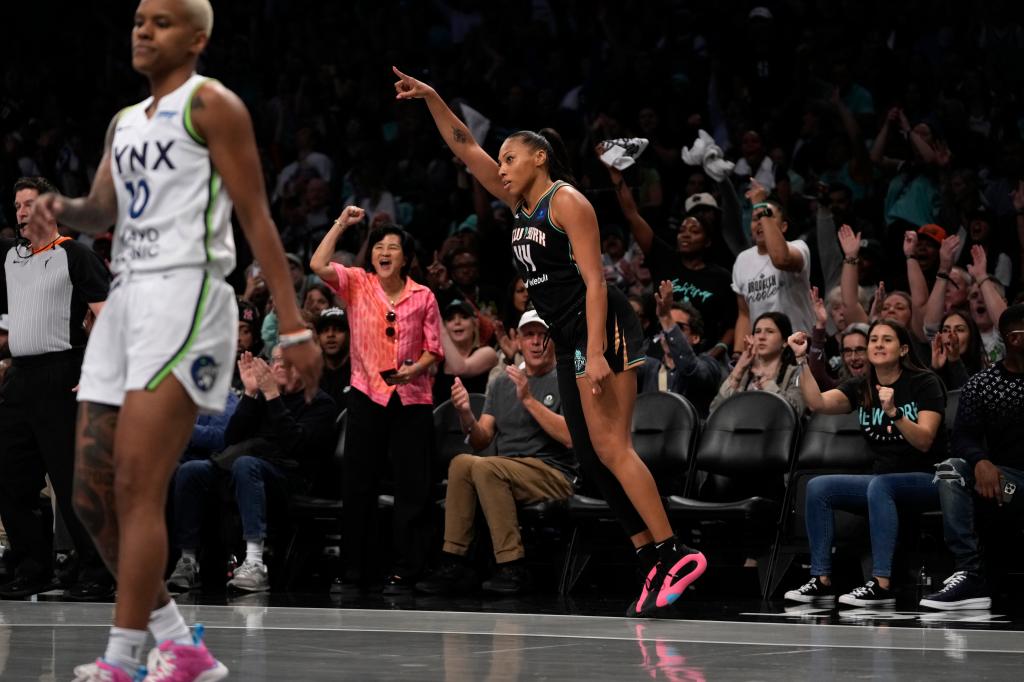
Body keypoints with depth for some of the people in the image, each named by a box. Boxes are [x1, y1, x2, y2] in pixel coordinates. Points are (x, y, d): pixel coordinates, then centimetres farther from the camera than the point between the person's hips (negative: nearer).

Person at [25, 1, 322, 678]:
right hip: (125, 300, 9)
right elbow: (103, 210, 15)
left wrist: (294, 327, -13)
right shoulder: (125, 122, 23)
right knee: (93, 495, 5)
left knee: (138, 488, -17)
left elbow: (257, 218, -6)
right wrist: (63, 208, -10)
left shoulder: (211, 104, 0)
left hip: (184, 296, -9)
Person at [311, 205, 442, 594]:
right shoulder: (357, 284, 5)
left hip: (412, 398, -1)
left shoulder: (423, 297, 5)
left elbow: (433, 350, 7)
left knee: (412, 486, -2)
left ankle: (404, 572, 3)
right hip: (367, 395, 1)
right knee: (357, 484, 3)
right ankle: (356, 570, 10)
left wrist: (412, 369, -11)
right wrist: (342, 224, -8)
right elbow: (318, 265, -10)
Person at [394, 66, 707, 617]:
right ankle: (655, 562, 1)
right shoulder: (521, 204, 17)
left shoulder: (566, 201, -7)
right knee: (591, 457, 2)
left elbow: (594, 281, -15)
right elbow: (465, 148, 20)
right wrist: (431, 99, 9)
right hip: (569, 342, 9)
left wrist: (595, 353, -24)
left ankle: (674, 553, -22)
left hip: (602, 331, -9)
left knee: (608, 447, -18)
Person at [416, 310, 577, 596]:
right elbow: (481, 441, 10)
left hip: (554, 474, -5)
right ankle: (453, 564, -24)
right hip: (504, 471, 5)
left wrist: (528, 399, -18)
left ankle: (513, 568, -29)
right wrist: (465, 414, -11)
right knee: (461, 462, -24)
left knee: (484, 466, -30)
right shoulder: (501, 384, 18)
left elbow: (570, 438, -15)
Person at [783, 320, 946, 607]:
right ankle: (822, 581, -15)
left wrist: (893, 412, -31)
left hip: (925, 479, -6)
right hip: (883, 478, 6)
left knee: (879, 485, -36)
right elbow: (818, 402, -9)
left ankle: (882, 584, -41)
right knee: (818, 487, -13)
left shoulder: (924, 383, -6)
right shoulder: (861, 388, 9)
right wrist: (802, 360, -18)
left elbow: (924, 441, -17)